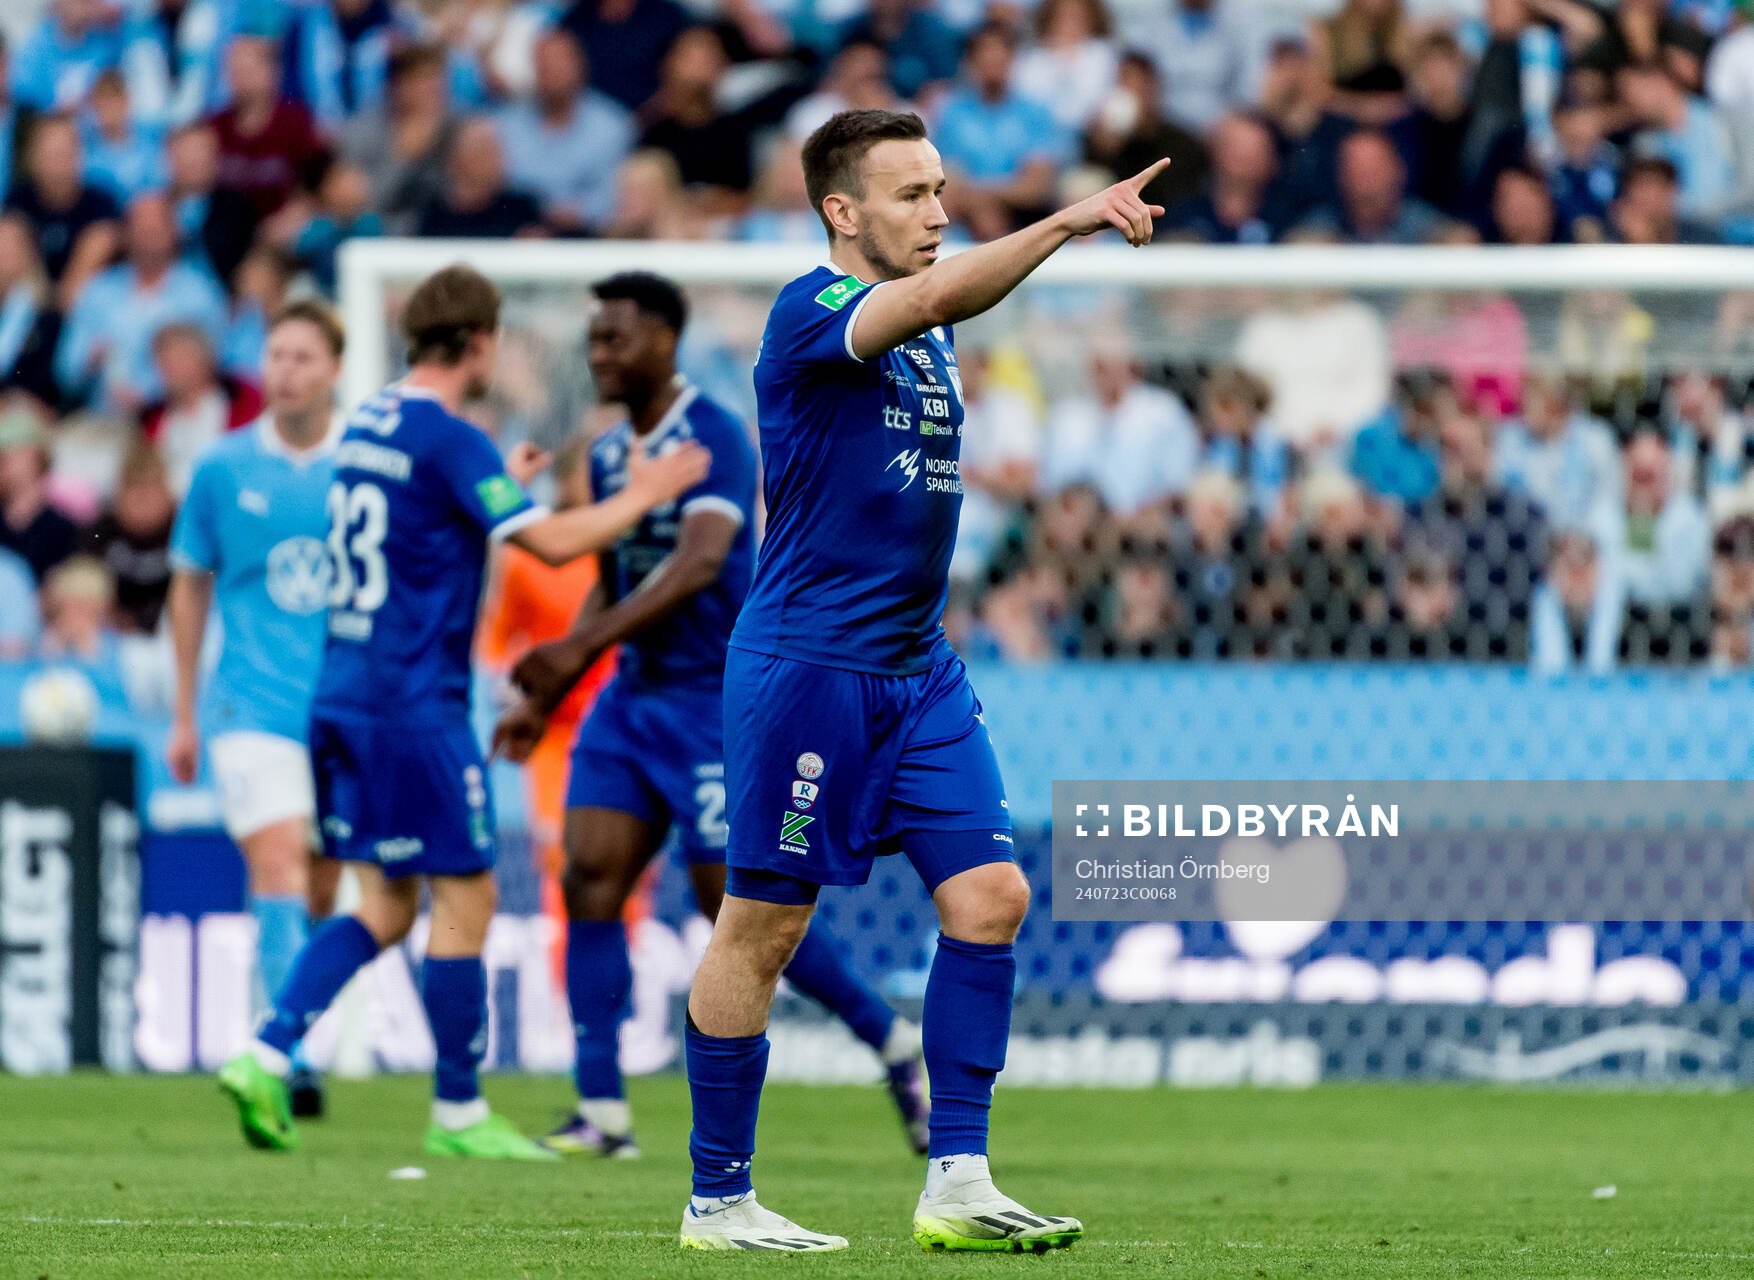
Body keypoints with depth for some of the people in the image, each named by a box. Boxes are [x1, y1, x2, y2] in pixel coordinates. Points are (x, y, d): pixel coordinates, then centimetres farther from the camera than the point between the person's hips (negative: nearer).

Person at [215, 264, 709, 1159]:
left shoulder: (367, 423, 12)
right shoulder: (448, 440, -14)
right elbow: (552, 542, -17)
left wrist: (500, 483, 36)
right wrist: (643, 495, -4)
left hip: (343, 696, 9)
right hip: (415, 705, -9)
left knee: (385, 906, 13)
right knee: (465, 899, 0)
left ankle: (264, 1055, 1)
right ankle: (458, 1113, 6)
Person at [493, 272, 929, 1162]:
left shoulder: (714, 438, -14)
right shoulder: (609, 453, 12)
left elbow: (698, 562, -28)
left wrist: (580, 647, -34)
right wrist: (544, 701, 17)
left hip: (717, 696, -8)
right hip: (634, 693, 8)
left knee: (735, 904, -7)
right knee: (590, 874, -6)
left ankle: (894, 1043, 12)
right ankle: (602, 1112, -6)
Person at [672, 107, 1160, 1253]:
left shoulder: (927, 342, 14)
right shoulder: (810, 314, -12)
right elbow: (938, 294, -31)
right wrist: (1067, 222, -41)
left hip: (920, 672, 8)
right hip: (806, 665, -8)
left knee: (991, 897, -3)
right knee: (764, 928, -1)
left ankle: (958, 1181, -2)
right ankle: (718, 1200, 7)